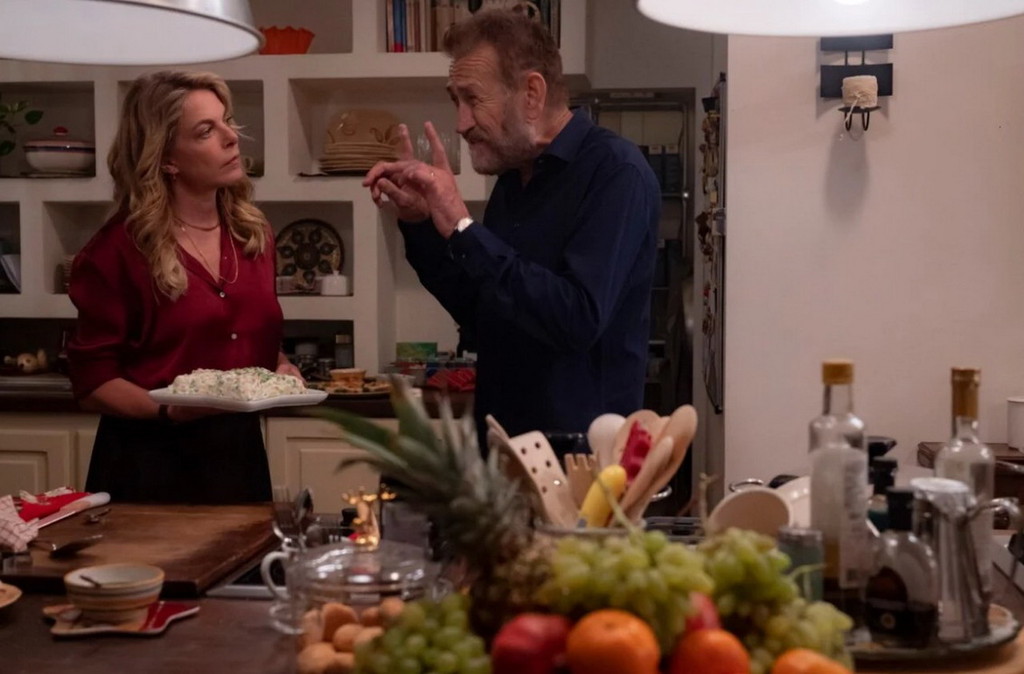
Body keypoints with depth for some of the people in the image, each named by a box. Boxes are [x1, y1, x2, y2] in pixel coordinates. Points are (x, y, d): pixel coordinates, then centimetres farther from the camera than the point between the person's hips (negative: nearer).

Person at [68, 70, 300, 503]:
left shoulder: (252, 234, 5)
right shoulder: (118, 250, -11)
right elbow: (91, 383, -9)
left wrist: (280, 368, -2)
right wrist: (167, 410, -23)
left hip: (239, 455, 5)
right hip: (148, 463, -5)